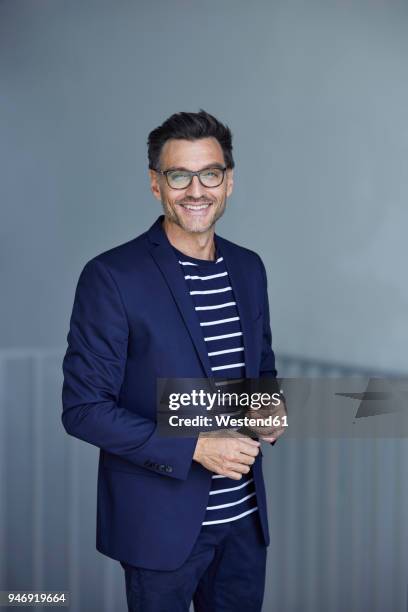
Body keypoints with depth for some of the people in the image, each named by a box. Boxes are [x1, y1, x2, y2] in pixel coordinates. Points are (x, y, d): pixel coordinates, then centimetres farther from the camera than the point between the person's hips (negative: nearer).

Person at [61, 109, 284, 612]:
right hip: (161, 524, -5)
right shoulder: (112, 276, -13)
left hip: (244, 516, 5)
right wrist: (194, 448, -20)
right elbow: (83, 409, -15)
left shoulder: (249, 269, 6)